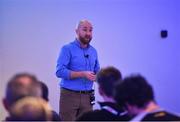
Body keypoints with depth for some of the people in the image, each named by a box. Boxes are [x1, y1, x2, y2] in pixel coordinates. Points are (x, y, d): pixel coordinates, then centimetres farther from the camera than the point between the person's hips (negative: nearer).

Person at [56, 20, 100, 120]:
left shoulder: (93, 51, 12)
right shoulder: (68, 49, -6)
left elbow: (97, 72, 18)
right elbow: (60, 71, -16)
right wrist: (83, 74, -22)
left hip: (87, 97, 5)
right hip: (70, 95, -5)